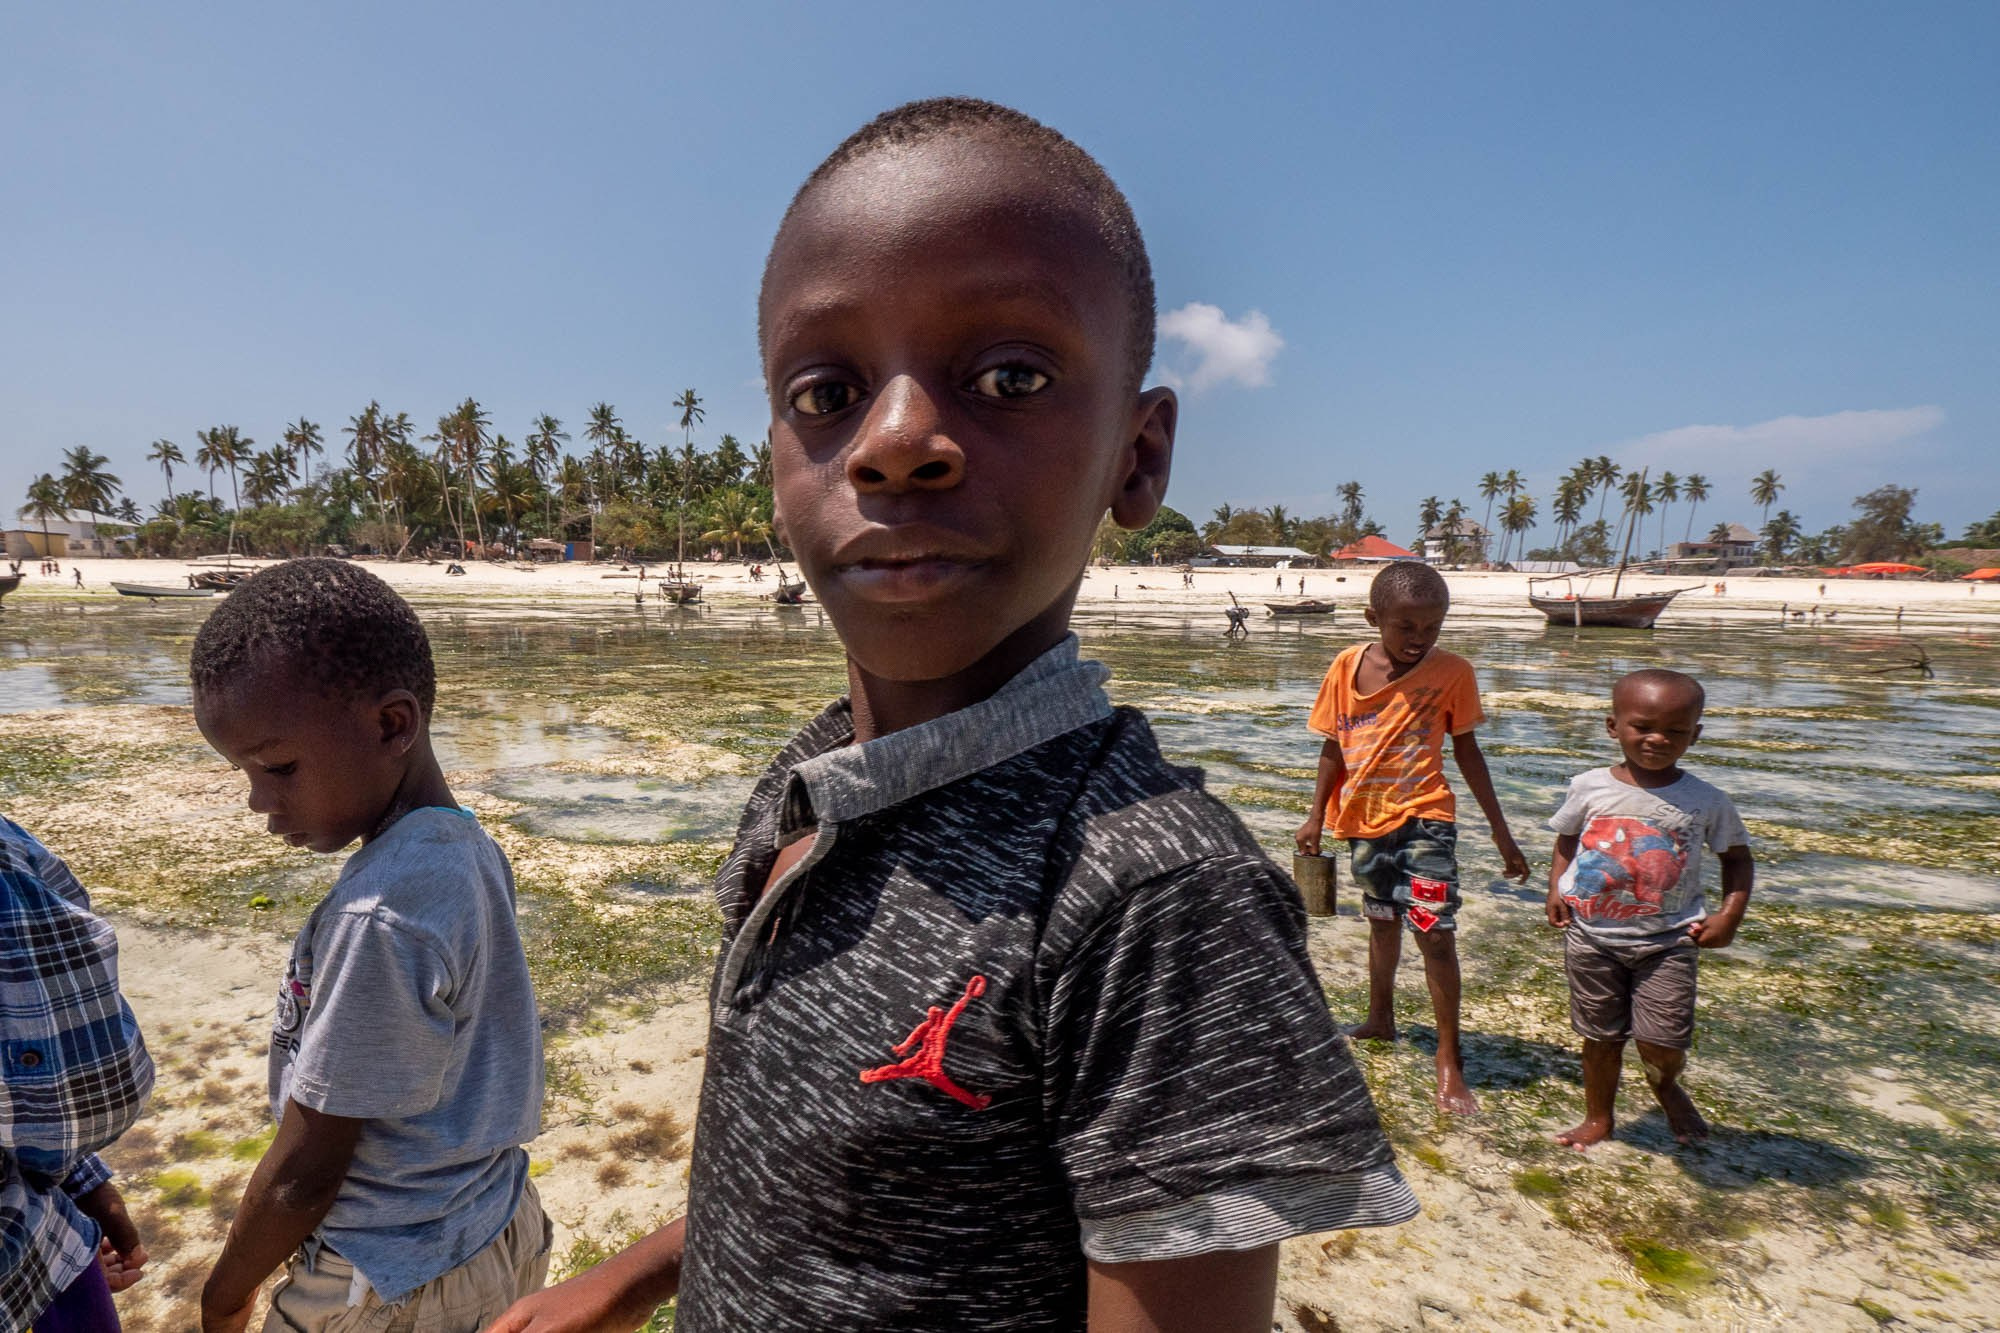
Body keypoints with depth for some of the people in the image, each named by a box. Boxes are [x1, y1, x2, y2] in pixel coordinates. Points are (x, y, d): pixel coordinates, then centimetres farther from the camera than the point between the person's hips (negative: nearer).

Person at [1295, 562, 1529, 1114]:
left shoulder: (1452, 671, -9)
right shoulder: (1348, 666, -5)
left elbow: (1466, 752, -1)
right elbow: (1334, 746, 4)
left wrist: (1501, 832, 0)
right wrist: (1316, 816, 6)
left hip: (1424, 819, -3)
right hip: (1366, 819, 3)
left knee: (1435, 934, -10)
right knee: (1382, 921, 22)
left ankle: (1449, 1059, 6)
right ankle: (1380, 1019, 42)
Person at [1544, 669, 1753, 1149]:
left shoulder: (1705, 802, -6)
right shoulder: (1590, 788, -5)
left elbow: (1737, 857, 7)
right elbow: (1566, 839, 9)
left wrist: (1729, 916, -4)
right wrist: (1556, 888, -4)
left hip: (1668, 941, -1)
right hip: (1592, 936, 1)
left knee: (1664, 1045, -5)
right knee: (1602, 1036, 13)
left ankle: (1667, 1086, 31)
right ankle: (1599, 1117, 35)